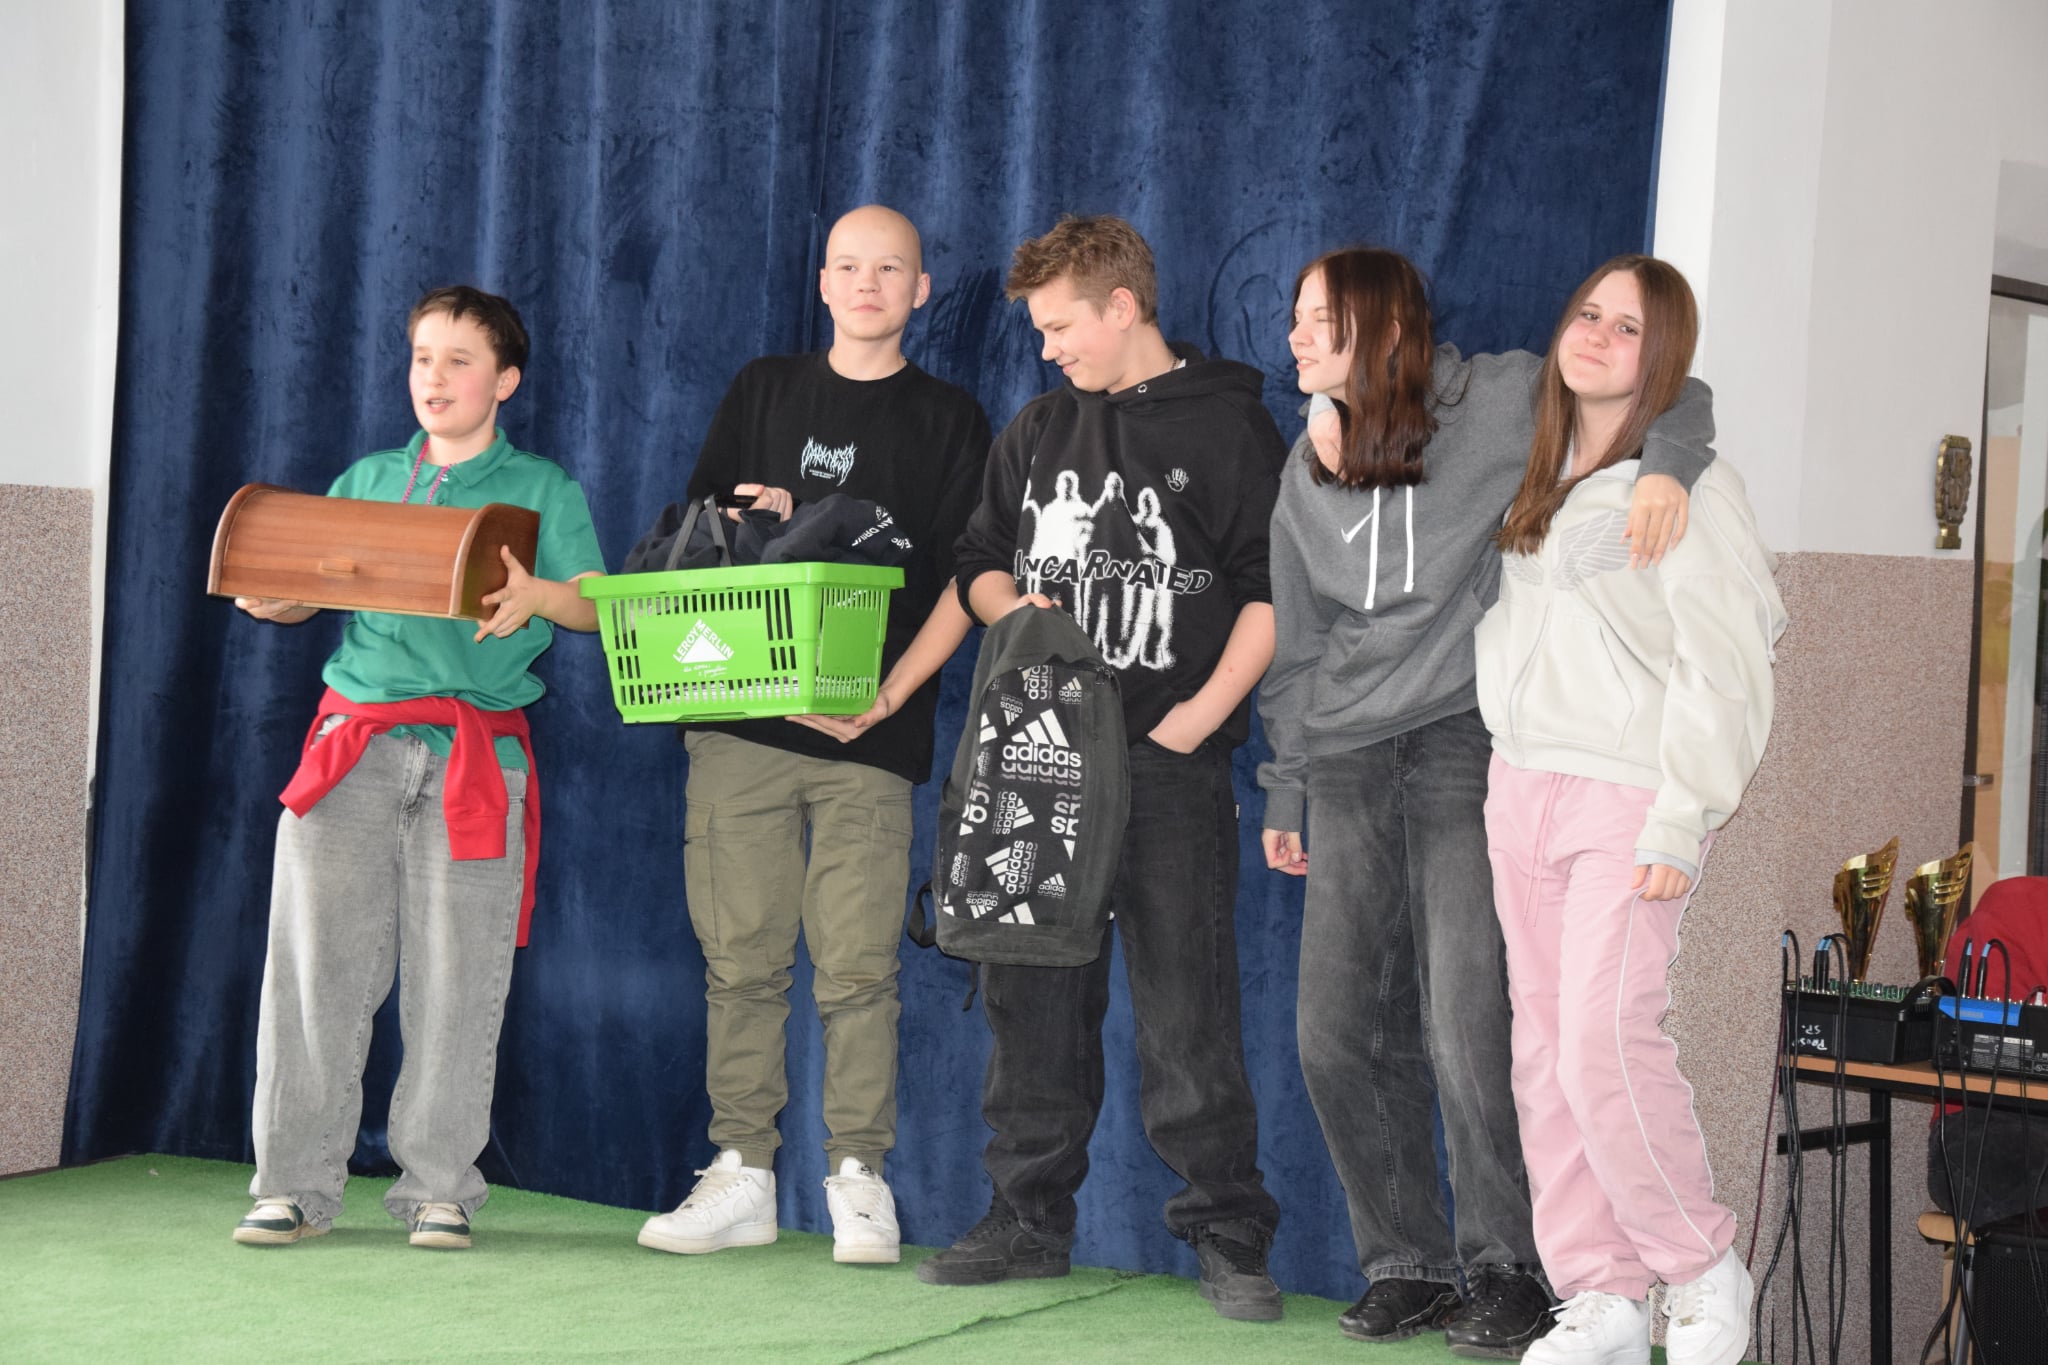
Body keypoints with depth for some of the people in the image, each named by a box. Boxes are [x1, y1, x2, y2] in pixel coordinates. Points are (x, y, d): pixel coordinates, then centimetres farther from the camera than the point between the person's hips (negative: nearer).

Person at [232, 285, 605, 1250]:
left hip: (476, 752, -2)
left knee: (456, 979, -3)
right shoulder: (366, 480, 19)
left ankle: (439, 1186, 6)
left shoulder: (541, 490, 9)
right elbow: (304, 595, 19)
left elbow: (596, 605, -3)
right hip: (354, 739, 2)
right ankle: (296, 1185, 4)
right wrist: (266, 597, -3)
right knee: (316, 962, -3)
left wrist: (536, 594, -24)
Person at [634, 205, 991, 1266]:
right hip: (742, 717, 2)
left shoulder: (948, 421, 11)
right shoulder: (764, 392, 17)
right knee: (741, 956, 0)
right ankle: (741, 1174, 6)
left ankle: (858, 1178, 3)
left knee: (856, 965, -6)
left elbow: (956, 579, 2)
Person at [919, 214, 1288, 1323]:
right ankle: (1028, 1223, 19)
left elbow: (1275, 588, -5)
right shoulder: (1037, 430, 17)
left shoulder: (1225, 425, -1)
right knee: (1029, 998, 8)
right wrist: (1013, 610, 0)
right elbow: (979, 559, 23)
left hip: (1169, 764, -6)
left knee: (1185, 1011, -6)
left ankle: (1227, 1238, 3)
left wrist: (1200, 713, -13)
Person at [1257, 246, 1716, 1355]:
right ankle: (1406, 1266, 14)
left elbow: (1668, 388, 0)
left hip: (1466, 744, -5)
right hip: (1349, 763, 5)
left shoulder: (1493, 403, -3)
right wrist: (1284, 792, 18)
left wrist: (1667, 465, -21)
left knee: (1466, 1033, -12)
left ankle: (1507, 1273, 3)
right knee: (1336, 1036, 1)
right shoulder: (1306, 474, 13)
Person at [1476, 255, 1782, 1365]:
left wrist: (1681, 817, -17)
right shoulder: (1541, 477, 14)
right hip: (1521, 786, 7)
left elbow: (1723, 662, -12)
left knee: (1606, 1045, -15)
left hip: (1629, 801, -7)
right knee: (1545, 1051, 4)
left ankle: (1702, 1270, 5)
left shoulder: (1688, 482, -7)